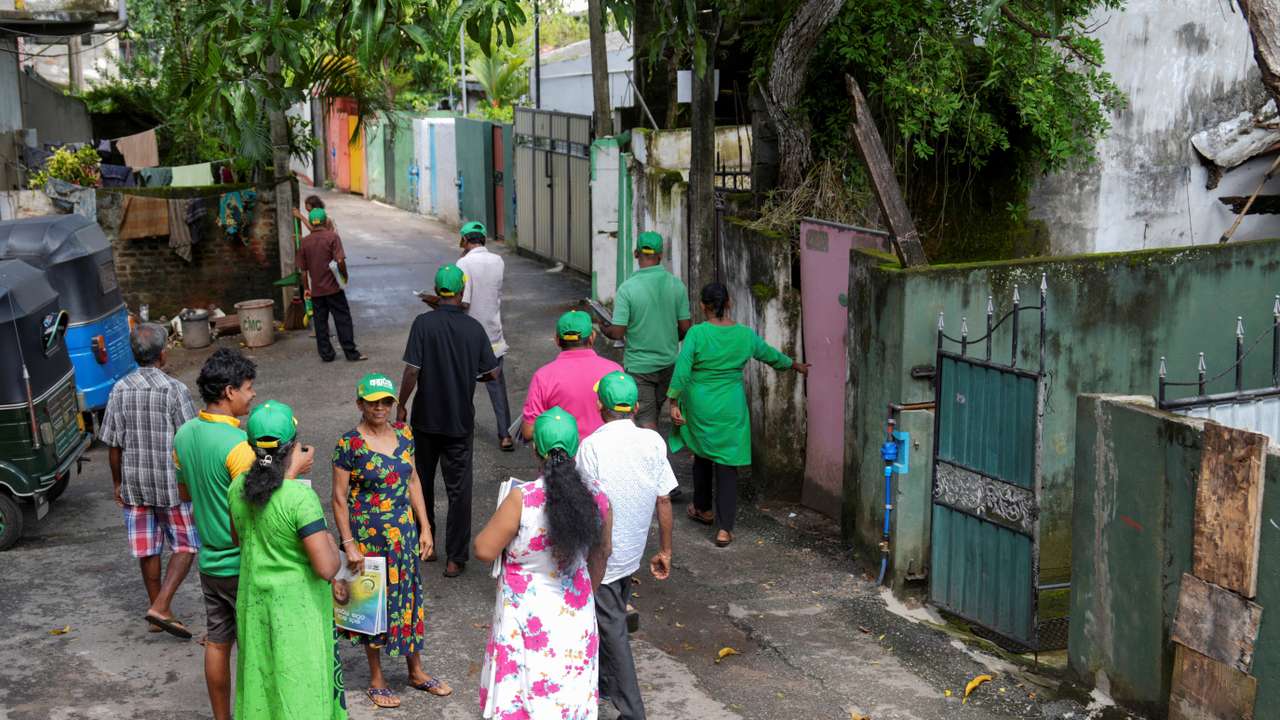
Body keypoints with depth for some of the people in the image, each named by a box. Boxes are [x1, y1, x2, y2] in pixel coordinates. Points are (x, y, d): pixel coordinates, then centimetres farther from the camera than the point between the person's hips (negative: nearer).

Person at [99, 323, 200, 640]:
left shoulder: (120, 390, -2)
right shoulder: (174, 390, -15)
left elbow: (113, 444, 2)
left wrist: (117, 484, 14)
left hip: (134, 484, 5)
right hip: (172, 483, -5)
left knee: (147, 548, 14)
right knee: (185, 545, 7)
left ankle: (159, 609, 25)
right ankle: (160, 606, -6)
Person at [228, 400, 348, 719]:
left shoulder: (238, 487, -6)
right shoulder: (301, 498, -25)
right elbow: (326, 568, -27)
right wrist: (331, 545, -3)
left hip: (254, 603, 6)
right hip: (297, 609, -6)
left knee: (261, 681, 20)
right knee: (301, 691, 7)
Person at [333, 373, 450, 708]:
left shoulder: (403, 434, 2)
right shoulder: (349, 445, -14)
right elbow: (339, 498, -12)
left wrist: (424, 527, 7)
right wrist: (349, 544, -15)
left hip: (405, 532, 5)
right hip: (368, 536, -5)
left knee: (408, 598, 15)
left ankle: (416, 672, 32)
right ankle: (376, 680, 24)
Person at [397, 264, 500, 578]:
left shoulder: (424, 323, -12)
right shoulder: (474, 328, -6)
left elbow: (412, 370, -14)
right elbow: (491, 373, -1)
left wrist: (402, 405, -1)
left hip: (426, 417, 0)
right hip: (461, 420, 0)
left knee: (422, 481, 19)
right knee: (459, 488, 5)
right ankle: (455, 558, 5)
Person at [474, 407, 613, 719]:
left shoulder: (521, 500, -23)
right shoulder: (598, 500, -10)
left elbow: (484, 551, -15)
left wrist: (502, 521, 4)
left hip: (526, 615, -3)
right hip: (574, 614, 4)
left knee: (517, 690, 13)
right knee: (569, 689, 19)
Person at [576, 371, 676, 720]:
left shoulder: (590, 447, -18)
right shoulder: (654, 441, -6)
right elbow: (664, 500, -3)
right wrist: (665, 551, 7)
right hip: (633, 550, 5)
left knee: (612, 628, 4)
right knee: (614, 618, 25)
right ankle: (605, 679, 44)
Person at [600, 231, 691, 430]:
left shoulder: (627, 288, -17)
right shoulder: (676, 284, -7)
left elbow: (617, 333, -16)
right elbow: (685, 327, -3)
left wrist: (604, 329, 7)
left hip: (638, 365, -4)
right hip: (668, 362, 4)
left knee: (646, 421, -1)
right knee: (654, 412, 23)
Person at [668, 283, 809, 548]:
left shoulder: (697, 333, -12)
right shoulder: (746, 335, -3)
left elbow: (682, 370, -18)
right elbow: (770, 354, 14)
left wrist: (674, 402, -10)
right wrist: (796, 366, 32)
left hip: (700, 406, 0)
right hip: (731, 409, 0)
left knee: (702, 456, 22)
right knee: (727, 465, 3)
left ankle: (702, 509, 39)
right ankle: (724, 528, -2)